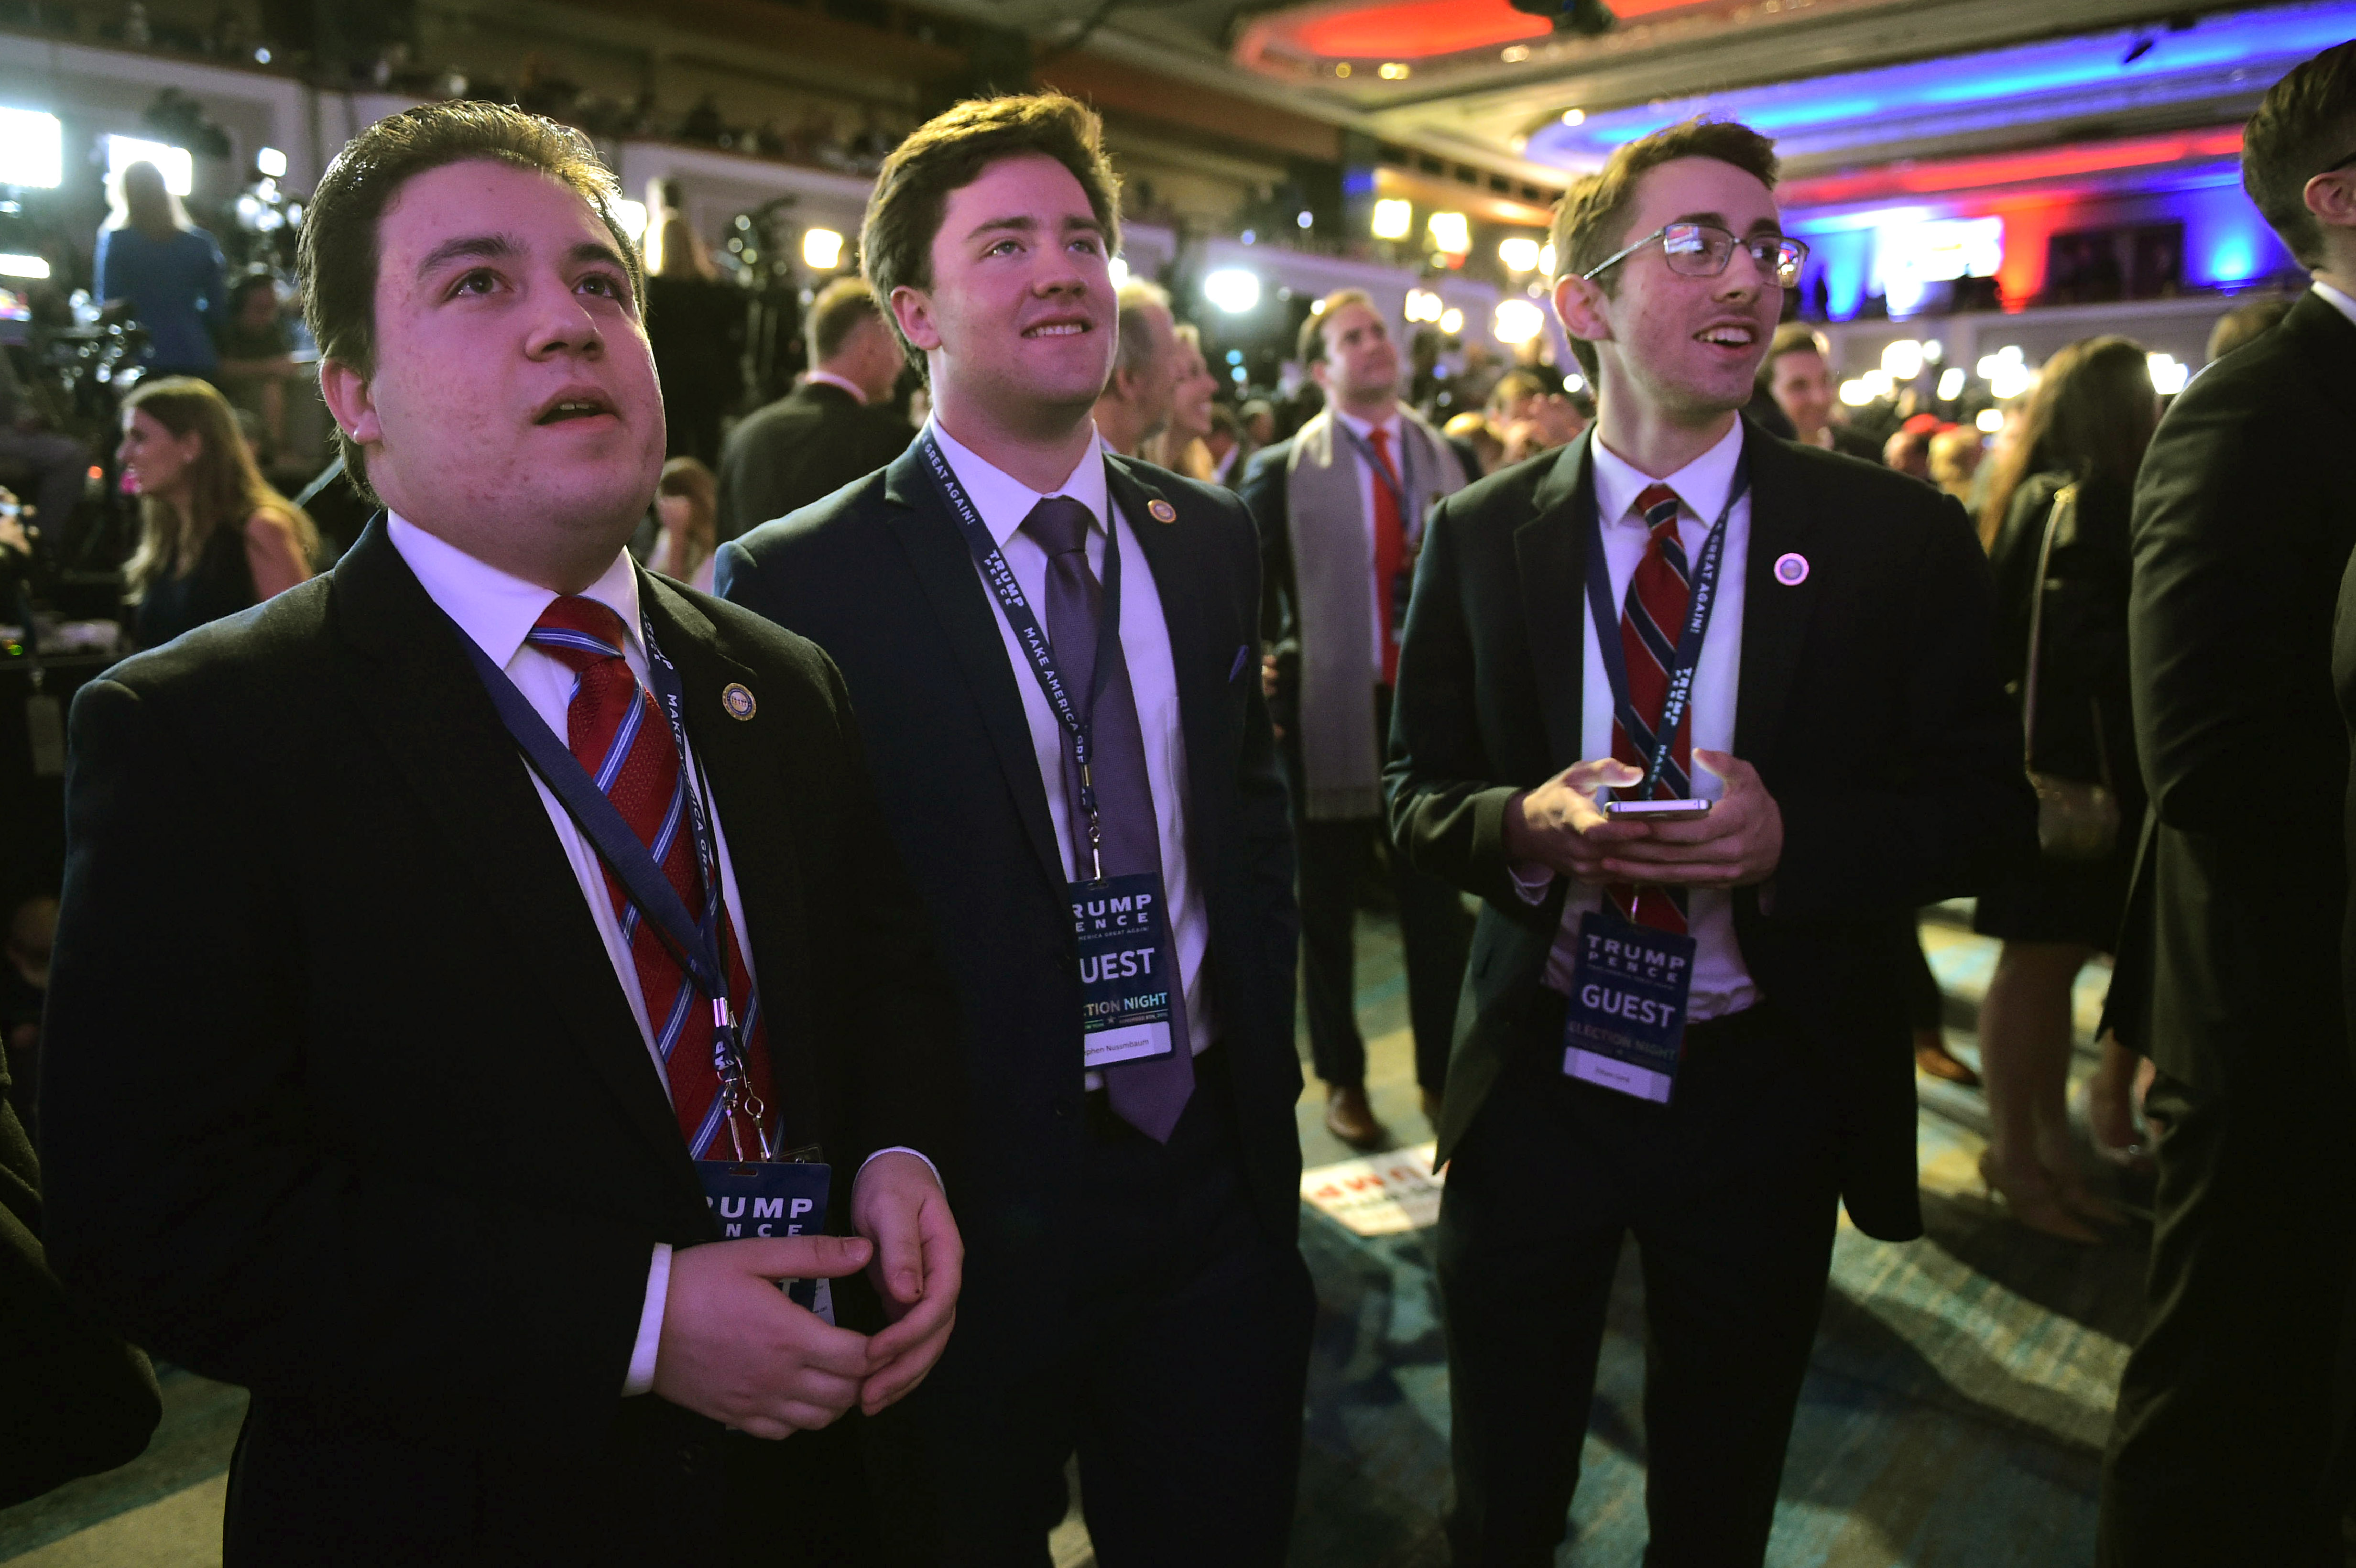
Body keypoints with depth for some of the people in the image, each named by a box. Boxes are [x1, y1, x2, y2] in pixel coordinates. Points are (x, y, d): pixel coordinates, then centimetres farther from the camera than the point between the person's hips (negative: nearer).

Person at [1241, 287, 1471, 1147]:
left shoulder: (1448, 457, 9)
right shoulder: (1283, 469, -2)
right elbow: (1250, 590, -2)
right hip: (1329, 715, -2)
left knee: (1436, 901, 9)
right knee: (1328, 906, 9)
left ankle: (1443, 1077, 24)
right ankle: (1342, 1080, 25)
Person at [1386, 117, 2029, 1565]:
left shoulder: (1901, 538, -5)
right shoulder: (1479, 538, -2)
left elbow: (1989, 807, -3)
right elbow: (1418, 794, 2)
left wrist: (1791, 840, -21)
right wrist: (1524, 827, -20)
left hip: (1770, 1099, 0)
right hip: (1536, 1077, 1)